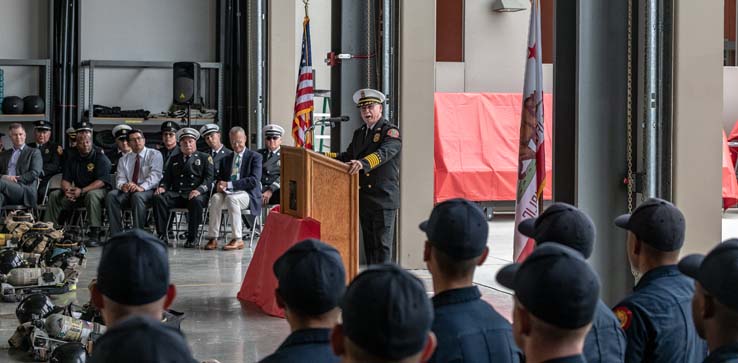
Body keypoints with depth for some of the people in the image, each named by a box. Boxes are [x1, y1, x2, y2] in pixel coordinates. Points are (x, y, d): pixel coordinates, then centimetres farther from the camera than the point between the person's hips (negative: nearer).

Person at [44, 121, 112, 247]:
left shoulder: (100, 158, -8)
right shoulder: (72, 158, 10)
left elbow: (101, 181, -19)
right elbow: (65, 180, 7)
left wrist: (82, 191, -29)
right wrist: (67, 190, -19)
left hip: (98, 190, -6)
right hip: (77, 192, 6)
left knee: (92, 195, -39)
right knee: (55, 195, -9)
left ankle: (95, 235, -41)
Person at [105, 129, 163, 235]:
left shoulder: (154, 155, 5)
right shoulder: (124, 159, 19)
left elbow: (155, 175, -11)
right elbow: (120, 178, 8)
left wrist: (141, 187, -29)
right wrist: (123, 185, -19)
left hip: (147, 191, -4)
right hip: (128, 191, 4)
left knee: (137, 196, -38)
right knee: (111, 195, -25)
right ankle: (116, 235, -26)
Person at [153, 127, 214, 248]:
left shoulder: (205, 158, 13)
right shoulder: (174, 159, 25)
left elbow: (209, 178, 1)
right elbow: (167, 178, 19)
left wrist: (199, 190, -19)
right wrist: (162, 187, -5)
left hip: (195, 194, -3)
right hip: (176, 194, 3)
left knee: (196, 201, -39)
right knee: (158, 198, -26)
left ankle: (192, 238, -27)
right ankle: (161, 235, -24)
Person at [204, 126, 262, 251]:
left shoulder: (255, 157, 3)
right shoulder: (227, 159, 21)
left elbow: (254, 180, -11)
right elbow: (221, 178, 21)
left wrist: (229, 184, -19)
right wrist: (219, 185, -7)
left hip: (247, 194, -4)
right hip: (228, 192, 5)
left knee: (231, 198, -37)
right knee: (216, 198, -29)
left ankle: (238, 239, -33)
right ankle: (213, 238, -29)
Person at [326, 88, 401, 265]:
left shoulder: (390, 131, -7)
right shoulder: (359, 133, 19)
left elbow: (384, 153, -24)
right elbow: (347, 157, 17)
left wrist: (363, 163, -41)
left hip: (384, 199, -7)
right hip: (364, 200, 7)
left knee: (382, 245, -8)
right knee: (369, 245, 11)